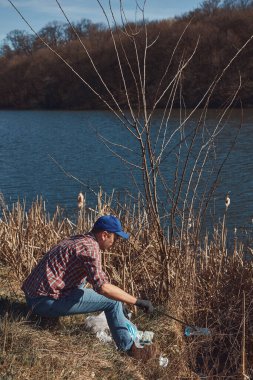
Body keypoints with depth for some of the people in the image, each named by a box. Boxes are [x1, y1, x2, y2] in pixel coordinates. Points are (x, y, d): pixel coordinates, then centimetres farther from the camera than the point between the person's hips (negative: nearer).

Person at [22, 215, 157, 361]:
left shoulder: (77, 239, 15)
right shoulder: (90, 247, -14)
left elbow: (95, 279, 29)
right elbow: (103, 287, -26)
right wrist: (137, 301, -19)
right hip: (46, 301, -10)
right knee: (113, 300, -7)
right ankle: (129, 348, 3)